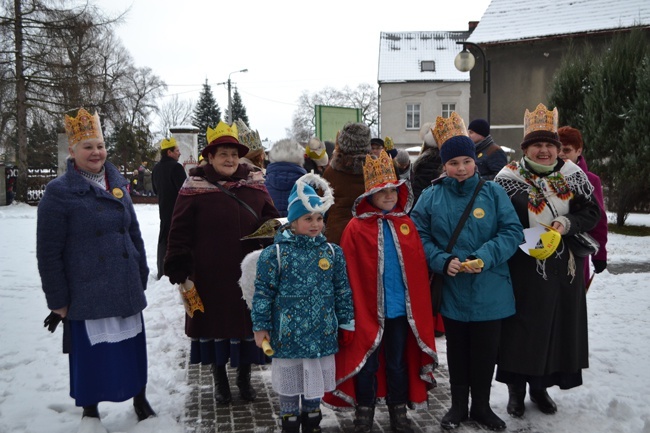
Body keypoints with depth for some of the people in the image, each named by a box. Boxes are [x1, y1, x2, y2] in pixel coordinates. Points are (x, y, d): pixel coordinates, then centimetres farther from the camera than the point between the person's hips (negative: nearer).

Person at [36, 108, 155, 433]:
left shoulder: (118, 184, 8)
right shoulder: (59, 192, -9)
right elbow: (48, 253, -8)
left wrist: (142, 277, 14)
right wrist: (58, 301, -8)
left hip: (127, 289, 5)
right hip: (87, 294, -4)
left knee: (133, 345, 13)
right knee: (90, 350, 6)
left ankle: (140, 398, 34)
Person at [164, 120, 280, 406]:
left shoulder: (255, 185, 4)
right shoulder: (194, 189, -5)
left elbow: (271, 221, 10)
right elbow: (179, 233, -4)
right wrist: (179, 270, -8)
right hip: (211, 277, -2)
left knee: (247, 324, 12)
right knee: (216, 324, 10)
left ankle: (244, 379, 32)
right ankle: (220, 381, 30)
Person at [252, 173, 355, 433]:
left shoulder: (332, 252, 1)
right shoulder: (275, 253, -10)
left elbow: (342, 291, 8)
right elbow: (263, 291, -6)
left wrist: (346, 322, 9)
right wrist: (261, 326, -6)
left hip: (322, 333, 3)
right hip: (288, 333, -3)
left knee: (316, 382, 16)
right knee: (289, 382, 13)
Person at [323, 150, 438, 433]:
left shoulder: (406, 225, 2)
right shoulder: (356, 228, -9)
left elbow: (419, 270, 2)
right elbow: (349, 276, -9)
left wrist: (421, 307, -1)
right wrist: (352, 312, -12)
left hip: (401, 309, 3)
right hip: (367, 309, -3)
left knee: (398, 362, 17)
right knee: (367, 363, 12)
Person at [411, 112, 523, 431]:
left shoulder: (493, 192, -4)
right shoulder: (431, 196, -3)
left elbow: (512, 232, -6)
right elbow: (419, 237, -3)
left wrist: (485, 257, -20)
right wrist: (443, 261, -17)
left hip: (489, 292, 0)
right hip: (451, 290, 0)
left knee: (486, 351, 12)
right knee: (456, 350, 15)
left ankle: (481, 406, 33)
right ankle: (458, 405, 33)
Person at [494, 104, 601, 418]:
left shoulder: (572, 175, 2)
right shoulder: (509, 178, -8)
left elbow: (591, 212, 5)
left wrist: (568, 223, -14)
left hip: (563, 269, 4)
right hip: (523, 270, -4)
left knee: (558, 325, 12)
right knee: (521, 326, 4)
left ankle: (540, 386, 31)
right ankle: (516, 389, 22)